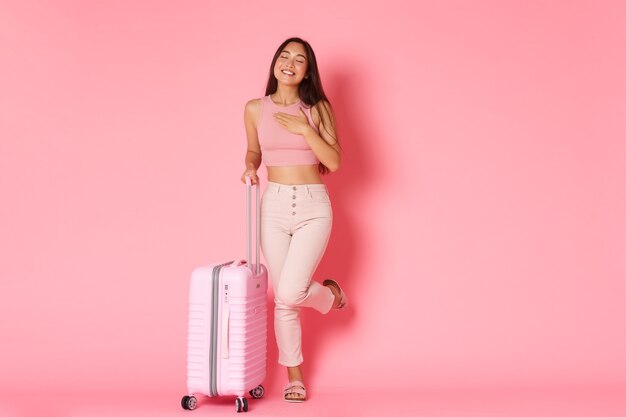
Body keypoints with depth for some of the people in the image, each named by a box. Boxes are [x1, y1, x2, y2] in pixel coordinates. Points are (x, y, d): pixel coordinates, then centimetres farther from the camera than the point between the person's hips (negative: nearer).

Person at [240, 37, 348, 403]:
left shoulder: (318, 108, -2)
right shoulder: (255, 109, 4)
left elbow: (334, 161, -7)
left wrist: (304, 129, -14)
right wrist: (250, 167, -2)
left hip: (314, 207, -2)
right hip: (274, 206, 2)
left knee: (290, 293, -14)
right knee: (283, 300, 5)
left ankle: (330, 293, 22)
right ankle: (294, 377, 21)